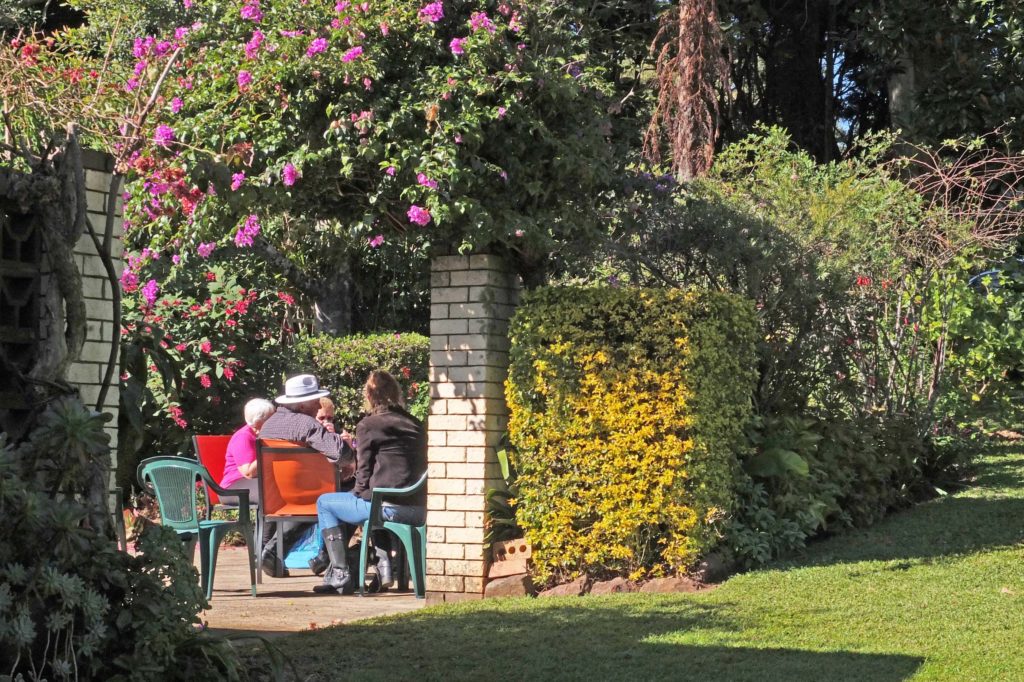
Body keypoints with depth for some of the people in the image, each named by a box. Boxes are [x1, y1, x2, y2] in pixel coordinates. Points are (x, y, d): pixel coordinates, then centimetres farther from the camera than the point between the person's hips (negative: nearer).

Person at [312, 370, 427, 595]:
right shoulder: (416, 424, 15)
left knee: (325, 503, 15)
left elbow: (364, 474, -4)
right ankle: (384, 564, 27)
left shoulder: (368, 425, -3)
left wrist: (357, 492, 18)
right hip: (418, 510, 7)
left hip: (388, 507, -7)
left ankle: (339, 574, 8)